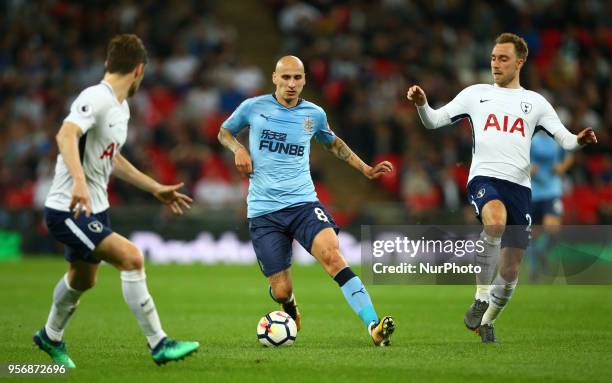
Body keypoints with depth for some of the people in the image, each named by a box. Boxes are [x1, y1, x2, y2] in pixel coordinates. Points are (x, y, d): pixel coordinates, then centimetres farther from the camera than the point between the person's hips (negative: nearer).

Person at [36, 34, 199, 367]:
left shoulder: (121, 107, 12)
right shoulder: (96, 98, -19)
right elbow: (66, 134, -37)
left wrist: (156, 189, 27)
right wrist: (79, 180, -51)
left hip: (95, 209, 10)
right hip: (68, 211, -10)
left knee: (82, 280, 25)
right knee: (131, 257, -21)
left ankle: (50, 337, 49)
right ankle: (159, 345, -17)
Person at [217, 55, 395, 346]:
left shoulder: (314, 114, 8)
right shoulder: (253, 107, 2)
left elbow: (333, 143, 30)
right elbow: (224, 132, 21)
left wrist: (366, 169, 24)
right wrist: (238, 149, 0)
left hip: (303, 203, 1)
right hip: (263, 212, 0)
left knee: (332, 256, -28)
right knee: (282, 291, -3)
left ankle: (374, 327, -35)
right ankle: (291, 311, 38)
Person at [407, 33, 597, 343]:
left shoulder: (534, 102, 15)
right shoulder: (476, 94, 14)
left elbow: (565, 139, 9)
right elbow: (434, 121, 11)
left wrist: (579, 141, -14)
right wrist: (421, 104, -10)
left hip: (519, 185, 2)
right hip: (484, 177, -2)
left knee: (511, 269, 2)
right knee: (496, 221, -38)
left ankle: (487, 321, 28)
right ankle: (480, 299, -27)